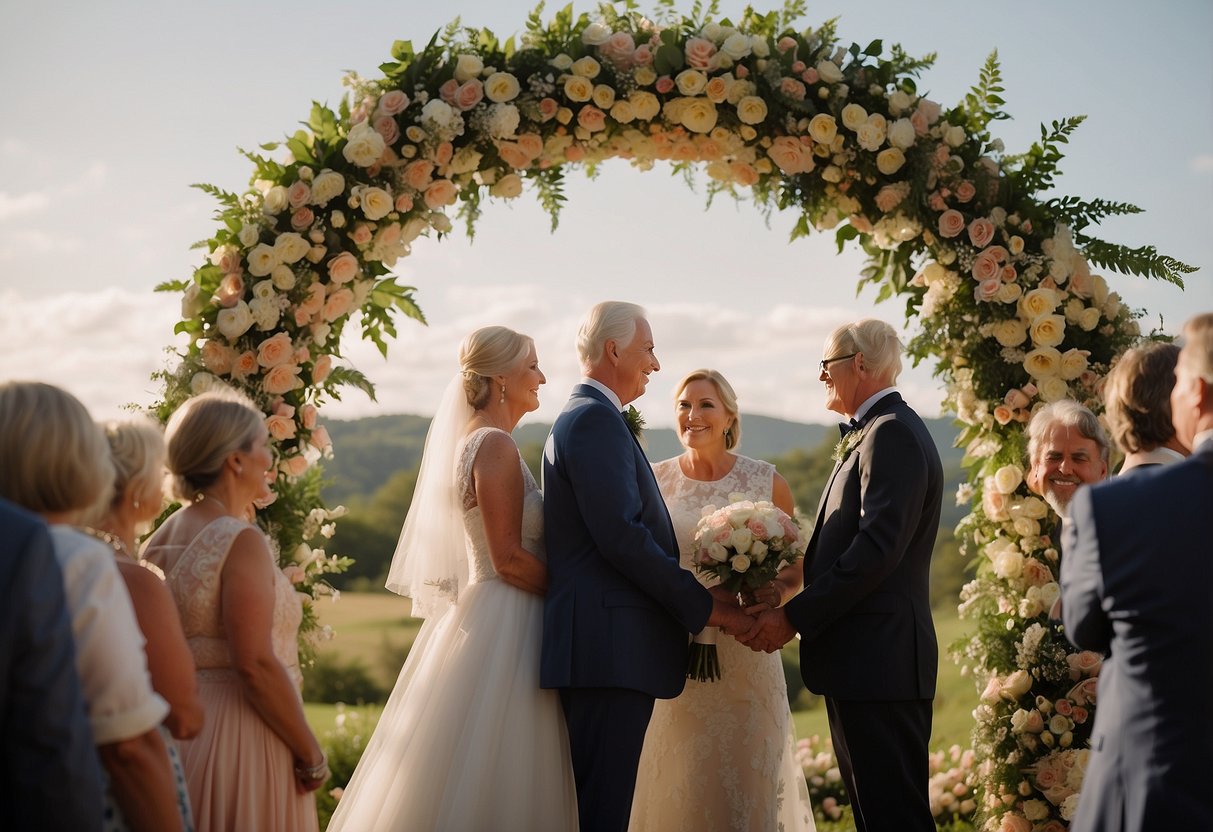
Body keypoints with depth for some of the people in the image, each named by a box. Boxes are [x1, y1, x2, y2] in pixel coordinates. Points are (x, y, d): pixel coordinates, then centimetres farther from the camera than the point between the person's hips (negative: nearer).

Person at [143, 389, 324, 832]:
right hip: (240, 739, -8)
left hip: (181, 726, 8)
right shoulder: (241, 540, -16)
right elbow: (256, 664, -22)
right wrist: (311, 756, -14)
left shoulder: (160, 540, 8)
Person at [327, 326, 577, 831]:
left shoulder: (474, 442, 15)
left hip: (479, 614, 10)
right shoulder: (495, 445, -14)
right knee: (495, 784, -6)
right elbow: (509, 559, -19)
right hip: (502, 624, -10)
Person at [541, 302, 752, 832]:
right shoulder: (596, 419, -10)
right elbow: (621, 535, -19)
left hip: (604, 647, 11)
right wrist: (704, 607, -12)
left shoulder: (583, 418, 23)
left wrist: (696, 600, 14)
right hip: (609, 648, -11)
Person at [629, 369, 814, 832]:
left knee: (747, 781, 0)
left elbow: (795, 566, 9)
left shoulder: (767, 482, 2)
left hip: (745, 658, 0)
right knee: (676, 784, 2)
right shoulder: (653, 481, 4)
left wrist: (778, 592, -12)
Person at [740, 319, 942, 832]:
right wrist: (796, 610, 8)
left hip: (879, 659, -10)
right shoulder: (871, 433, 20)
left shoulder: (892, 434, -13)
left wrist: (795, 616, -19)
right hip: (865, 660, 10)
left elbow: (878, 547, -22)